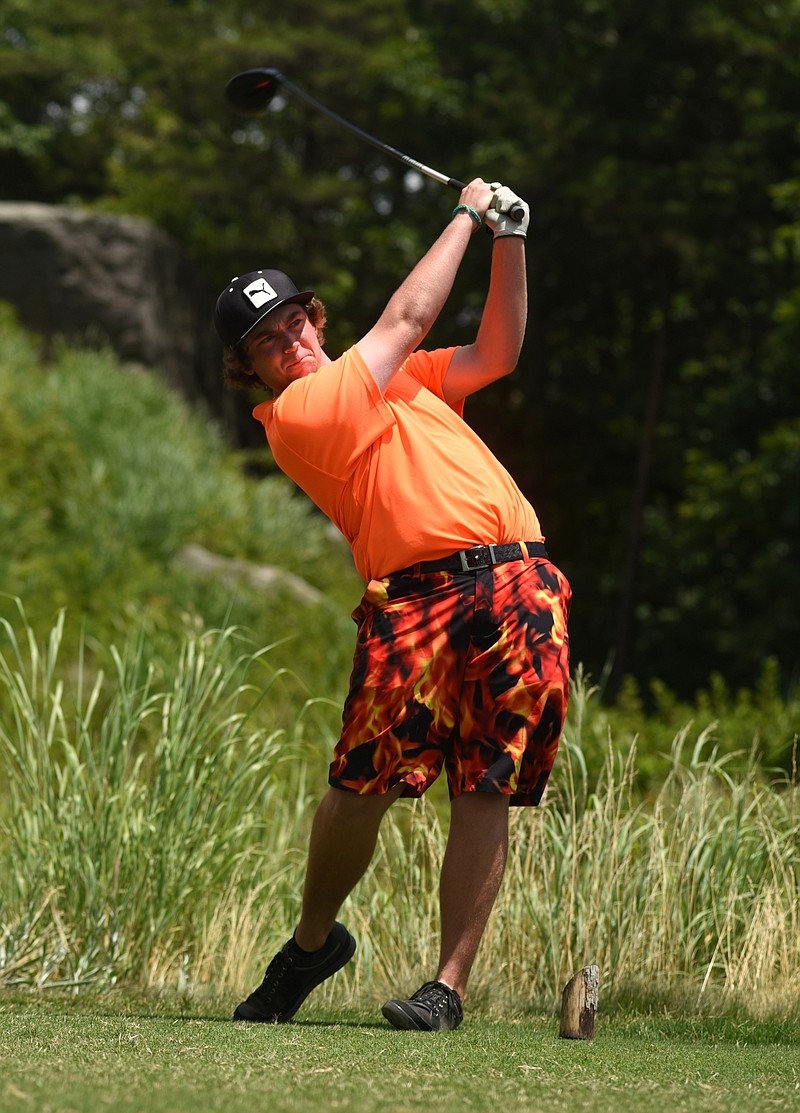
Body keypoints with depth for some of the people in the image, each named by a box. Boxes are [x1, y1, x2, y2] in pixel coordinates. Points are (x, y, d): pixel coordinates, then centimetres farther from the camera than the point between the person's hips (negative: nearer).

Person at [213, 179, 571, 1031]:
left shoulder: (386, 380, 26)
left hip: (520, 587, 6)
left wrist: (509, 241, 18)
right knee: (359, 789, -9)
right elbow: (407, 317, 2)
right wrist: (467, 213, 14)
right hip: (416, 600, -5)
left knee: (484, 794, -3)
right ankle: (314, 942, 17)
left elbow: (494, 354, 28)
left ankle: (450, 984, 1)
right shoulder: (297, 414, 0)